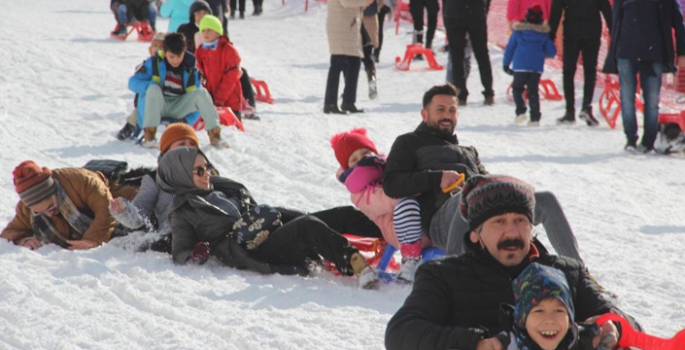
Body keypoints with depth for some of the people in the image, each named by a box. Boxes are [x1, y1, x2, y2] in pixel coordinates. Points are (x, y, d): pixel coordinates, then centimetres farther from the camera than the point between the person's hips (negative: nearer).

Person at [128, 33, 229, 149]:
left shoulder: (190, 69, -1)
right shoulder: (154, 63, -8)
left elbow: (196, 96, 3)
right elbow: (133, 82, -11)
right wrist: (151, 85, -29)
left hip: (179, 109, 2)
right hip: (158, 107, -2)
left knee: (201, 92, -19)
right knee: (153, 89, -33)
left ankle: (214, 134, -23)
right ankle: (149, 135, -39)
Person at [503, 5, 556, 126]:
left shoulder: (518, 31, 4)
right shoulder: (544, 33, 6)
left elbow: (510, 48, 8)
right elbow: (552, 52, 7)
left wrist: (506, 64, 16)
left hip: (520, 67, -2)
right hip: (537, 67, 2)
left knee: (517, 89, 10)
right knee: (533, 91, 5)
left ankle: (521, 112, -11)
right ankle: (535, 118, -4)